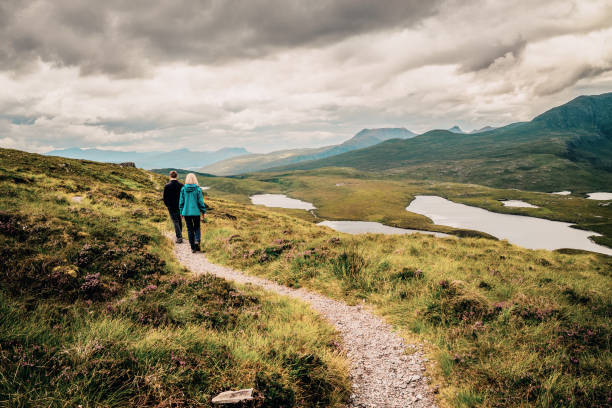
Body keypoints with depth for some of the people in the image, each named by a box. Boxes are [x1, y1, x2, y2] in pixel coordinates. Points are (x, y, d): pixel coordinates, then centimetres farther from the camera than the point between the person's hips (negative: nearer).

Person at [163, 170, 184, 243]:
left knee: (175, 221, -1)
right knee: (179, 221, 17)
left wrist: (167, 205, 11)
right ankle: (179, 235, 29)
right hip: (180, 206, 3)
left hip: (171, 207, -3)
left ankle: (179, 237, -11)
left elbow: (165, 197, -5)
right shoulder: (181, 185, -4)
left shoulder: (167, 186, -10)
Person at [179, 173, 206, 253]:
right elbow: (201, 201, -5)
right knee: (197, 228, 15)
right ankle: (197, 241, -8)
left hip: (186, 212, 1)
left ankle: (193, 247, 10)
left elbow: (181, 201, 2)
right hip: (196, 212, -1)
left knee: (190, 229, 9)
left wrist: (181, 212, 13)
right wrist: (203, 211, 6)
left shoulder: (183, 189, -4)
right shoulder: (198, 189, -8)